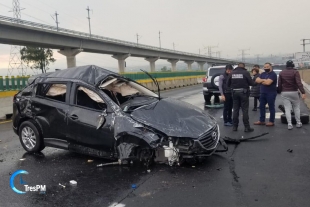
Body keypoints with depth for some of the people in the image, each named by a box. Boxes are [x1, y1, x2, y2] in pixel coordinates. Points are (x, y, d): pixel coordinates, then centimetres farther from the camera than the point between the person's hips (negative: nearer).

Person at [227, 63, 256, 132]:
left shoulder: (232, 73, 2)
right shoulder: (246, 73, -8)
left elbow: (228, 84, 5)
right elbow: (252, 83, -9)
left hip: (235, 92, 3)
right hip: (243, 92, -3)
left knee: (235, 110, 10)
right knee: (245, 110, 1)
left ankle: (234, 126, 14)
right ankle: (247, 127, 4)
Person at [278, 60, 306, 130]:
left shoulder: (281, 73, 4)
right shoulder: (295, 72, -8)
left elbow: (279, 84, 6)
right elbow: (299, 83, -18)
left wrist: (280, 91, 19)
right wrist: (303, 92, -22)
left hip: (284, 93, 2)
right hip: (294, 92, -2)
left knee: (287, 109, 1)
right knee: (296, 108, 13)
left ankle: (289, 124, -4)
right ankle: (298, 123, 18)